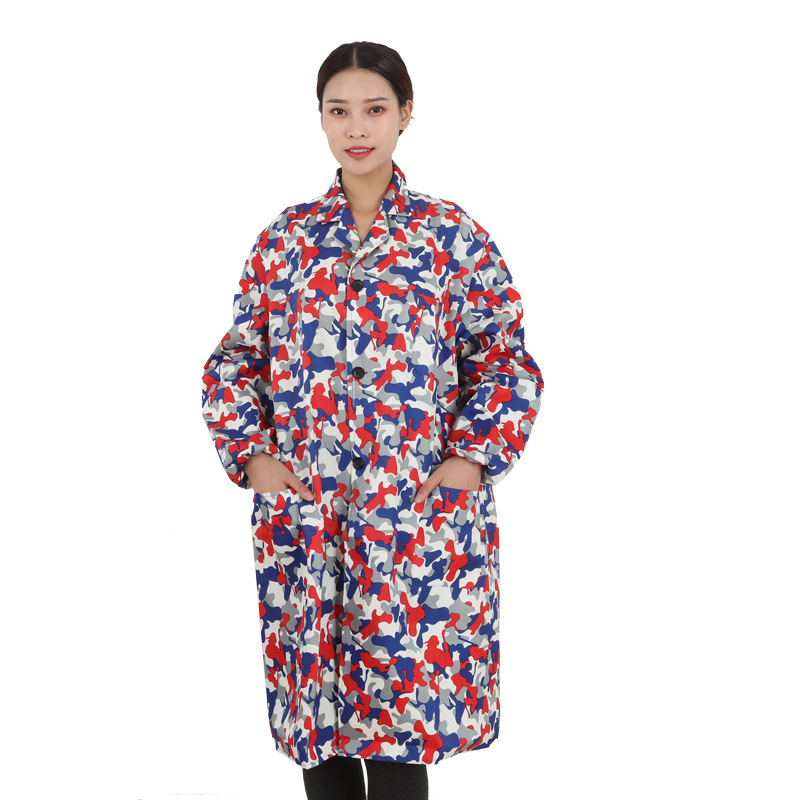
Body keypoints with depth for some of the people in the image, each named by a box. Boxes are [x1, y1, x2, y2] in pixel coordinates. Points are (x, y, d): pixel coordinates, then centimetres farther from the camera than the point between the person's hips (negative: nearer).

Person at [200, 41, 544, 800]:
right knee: (315, 715, 9)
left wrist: (472, 459, -8)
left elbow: (508, 363, 3)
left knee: (401, 729, 0)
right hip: (303, 520, 2)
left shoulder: (452, 235, 2)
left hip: (422, 517, -2)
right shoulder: (285, 236, 8)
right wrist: (251, 456, 0)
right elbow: (233, 361, 12)